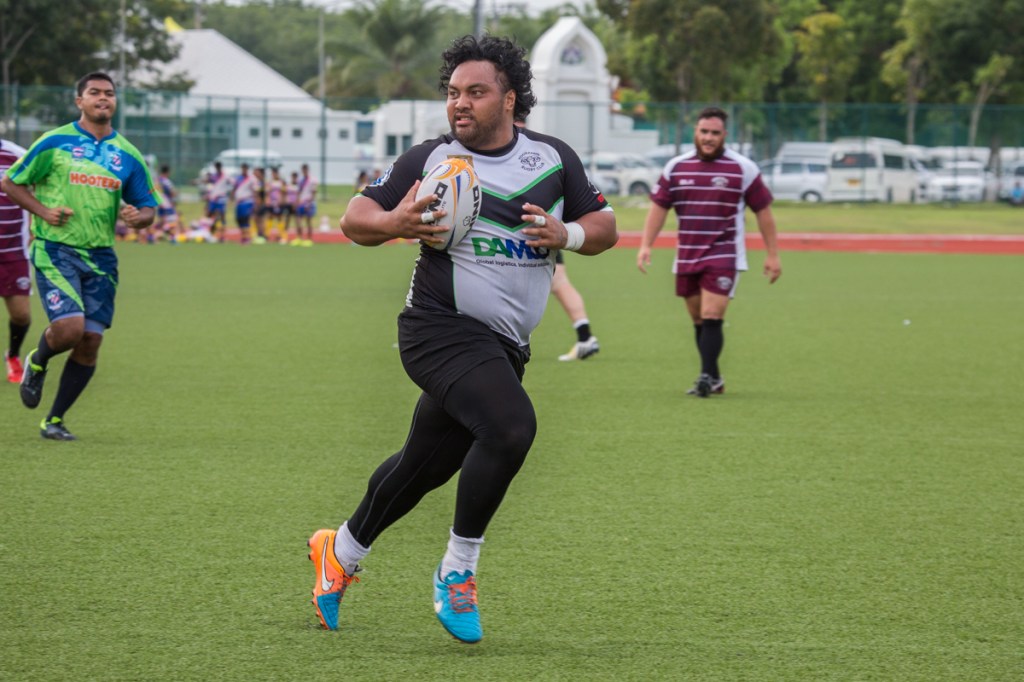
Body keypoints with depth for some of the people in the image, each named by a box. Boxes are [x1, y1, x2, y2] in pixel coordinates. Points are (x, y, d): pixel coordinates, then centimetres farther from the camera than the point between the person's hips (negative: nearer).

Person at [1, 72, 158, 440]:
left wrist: (137, 217, -10)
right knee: (68, 328, -20)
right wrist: (43, 211, -11)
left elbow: (149, 209, 14)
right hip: (55, 250, -4)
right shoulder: (54, 143, -2)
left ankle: (55, 420, 15)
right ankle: (37, 364, 16)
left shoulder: (127, 155, 8)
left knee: (90, 342, -1)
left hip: (100, 257, 4)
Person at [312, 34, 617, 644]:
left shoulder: (553, 158, 5)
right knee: (511, 427, -29)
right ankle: (457, 571, -13)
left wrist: (567, 234, -12)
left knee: (426, 464, 17)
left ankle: (342, 551, 42)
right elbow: (356, 220, 1)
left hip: (505, 347, 6)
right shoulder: (428, 159, -4)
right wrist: (395, 223, -21)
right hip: (443, 329, -5)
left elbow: (604, 227, 10)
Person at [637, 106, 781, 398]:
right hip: (687, 258, 4)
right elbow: (659, 207, 9)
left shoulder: (743, 169, -4)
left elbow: (763, 211, 2)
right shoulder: (676, 167, 5)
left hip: (724, 256, -4)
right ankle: (714, 379, 19)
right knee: (699, 321, 9)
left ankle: (707, 376, -17)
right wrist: (645, 245, -1)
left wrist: (772, 254, 0)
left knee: (711, 317, -17)